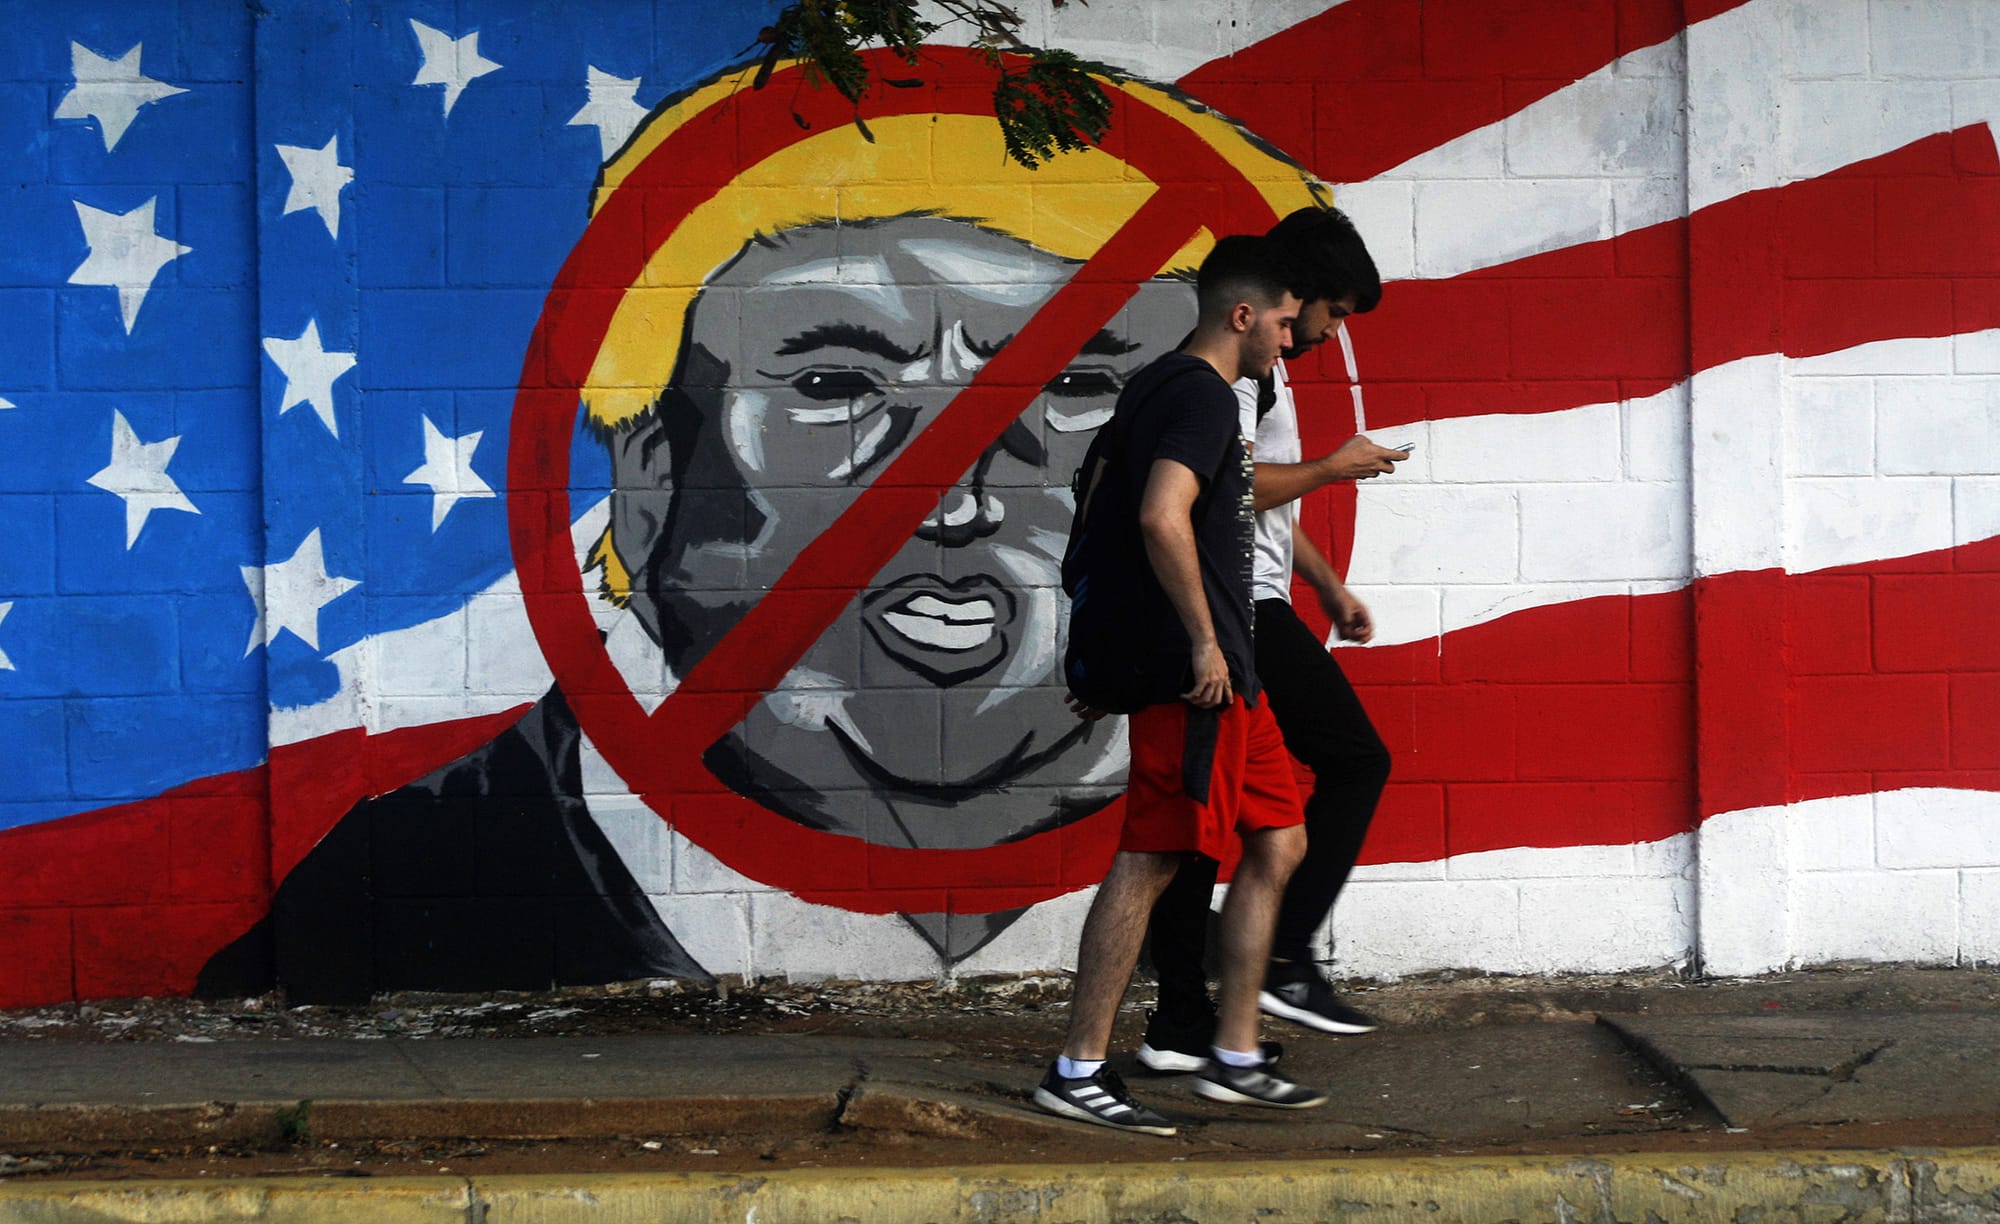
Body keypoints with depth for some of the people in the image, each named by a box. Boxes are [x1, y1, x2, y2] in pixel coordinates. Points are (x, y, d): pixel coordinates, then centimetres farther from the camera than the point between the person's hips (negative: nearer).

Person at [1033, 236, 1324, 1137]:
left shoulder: (1154, 386, 18)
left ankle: (1235, 1060, 16)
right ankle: (1077, 1071, -2)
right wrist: (1203, 640, -21)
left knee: (1276, 844, 13)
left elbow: (1102, 511, 25)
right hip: (1197, 672, -11)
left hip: (1224, 673, 11)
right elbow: (1162, 517, -28)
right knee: (1149, 860, -7)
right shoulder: (1203, 394, -13)